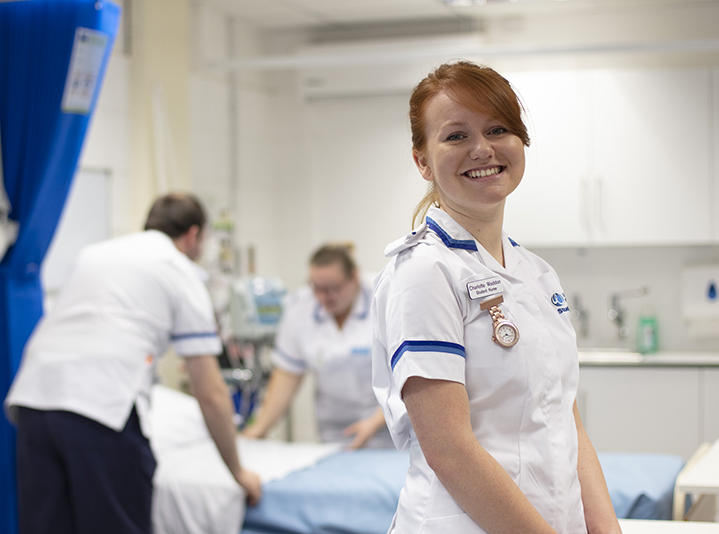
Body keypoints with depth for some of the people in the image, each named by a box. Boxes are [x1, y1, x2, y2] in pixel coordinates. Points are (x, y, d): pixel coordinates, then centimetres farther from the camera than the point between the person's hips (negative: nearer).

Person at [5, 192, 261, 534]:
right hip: (103, 407, -5)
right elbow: (210, 393, 8)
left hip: (31, 395, 5)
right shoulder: (182, 272, 12)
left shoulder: (94, 253, 28)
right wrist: (238, 472, 19)